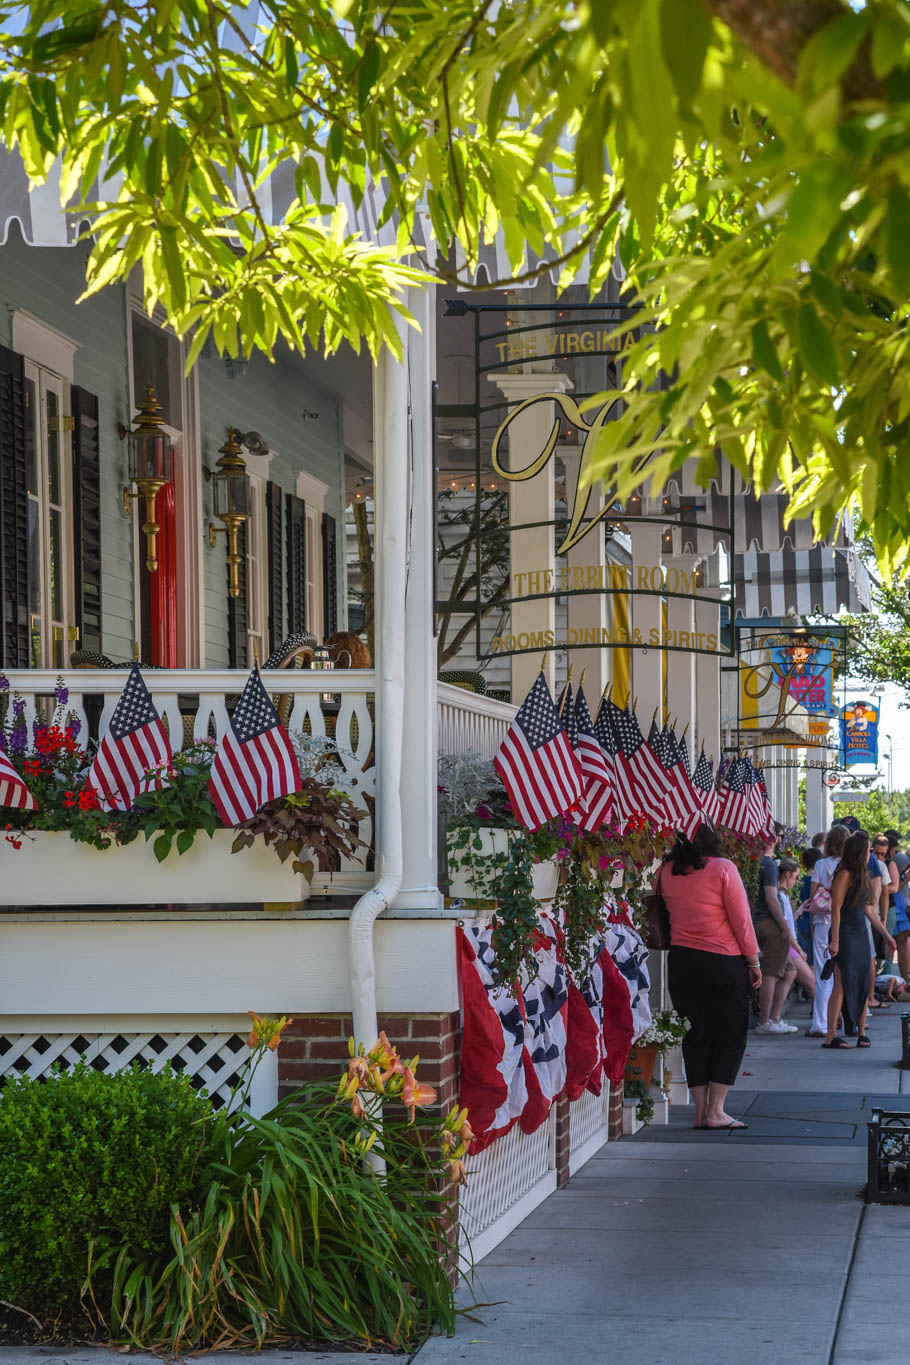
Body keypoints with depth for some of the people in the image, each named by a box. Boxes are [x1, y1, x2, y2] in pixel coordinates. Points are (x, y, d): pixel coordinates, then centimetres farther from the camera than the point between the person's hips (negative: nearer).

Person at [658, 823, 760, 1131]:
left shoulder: (665, 871, 2)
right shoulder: (723, 868, -9)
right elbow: (741, 919, -7)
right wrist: (753, 961, 0)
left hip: (681, 962, 4)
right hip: (724, 963, -4)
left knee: (695, 1037, 10)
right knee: (730, 1036, 5)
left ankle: (701, 1111, 8)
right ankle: (715, 1111, 0)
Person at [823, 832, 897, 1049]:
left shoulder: (861, 876, 15)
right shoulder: (845, 875, -11)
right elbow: (836, 909, -15)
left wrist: (884, 933, 27)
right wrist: (835, 939, -21)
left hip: (861, 935, 9)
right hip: (845, 935, -9)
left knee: (862, 985, 6)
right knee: (842, 984, -12)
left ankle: (861, 1032, 10)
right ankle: (830, 1035, -13)